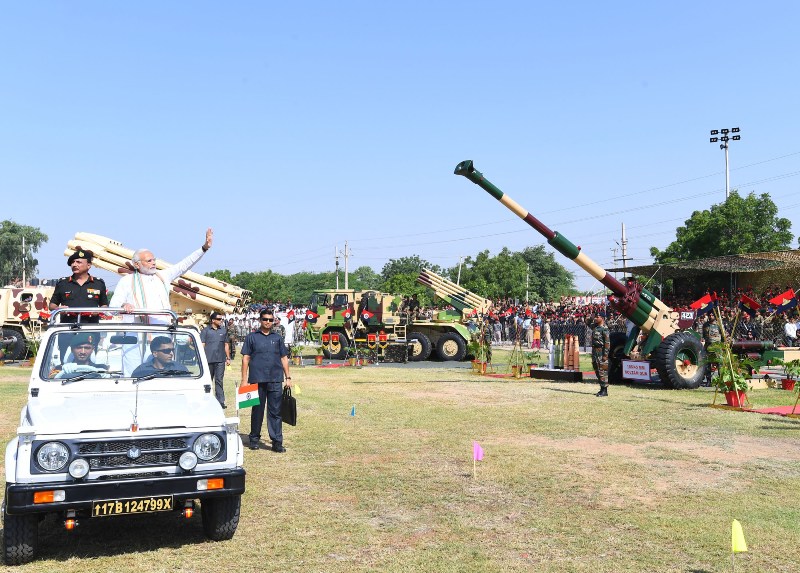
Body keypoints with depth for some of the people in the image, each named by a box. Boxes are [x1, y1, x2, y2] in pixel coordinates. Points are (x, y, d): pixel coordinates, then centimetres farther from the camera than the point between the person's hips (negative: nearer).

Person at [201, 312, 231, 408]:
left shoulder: (224, 330, 13)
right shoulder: (205, 330, 3)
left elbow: (226, 345, 17)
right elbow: (202, 345, 1)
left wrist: (228, 358, 14)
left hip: (220, 360, 2)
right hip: (208, 359, -1)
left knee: (219, 380, -2)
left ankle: (220, 401, -3)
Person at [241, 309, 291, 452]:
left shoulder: (277, 338, 13)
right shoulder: (252, 337, 6)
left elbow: (284, 358, 16)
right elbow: (245, 358, 4)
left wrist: (288, 377, 10)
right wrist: (244, 379, -3)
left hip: (275, 381, 2)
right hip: (257, 380, -1)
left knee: (275, 412, 0)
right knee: (257, 411, 8)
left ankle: (277, 442, 1)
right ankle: (254, 439, 21)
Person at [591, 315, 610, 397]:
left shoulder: (604, 328, -12)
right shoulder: (595, 328, 14)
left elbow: (607, 342, -16)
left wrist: (605, 354, -19)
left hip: (601, 352, -9)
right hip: (595, 352, 9)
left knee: (602, 371, -6)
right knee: (597, 371, 12)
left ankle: (604, 390, -1)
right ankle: (602, 389, 20)